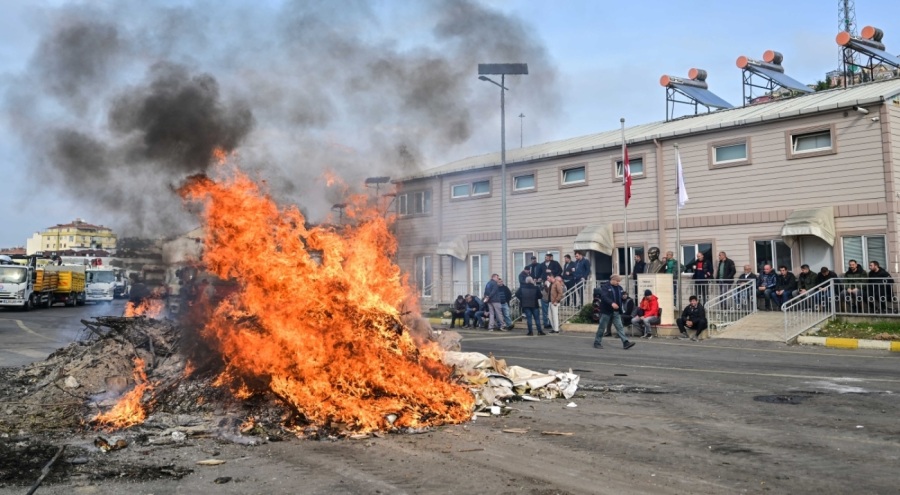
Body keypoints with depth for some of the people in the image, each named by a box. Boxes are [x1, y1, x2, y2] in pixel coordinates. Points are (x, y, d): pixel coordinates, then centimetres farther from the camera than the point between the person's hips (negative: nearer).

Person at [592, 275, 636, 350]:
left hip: (616, 312, 5)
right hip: (606, 311, -5)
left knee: (620, 327, -1)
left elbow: (622, 298, 21)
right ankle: (597, 343, 13)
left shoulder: (619, 288, 13)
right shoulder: (605, 287, -8)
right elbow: (604, 297, -23)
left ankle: (625, 342, -5)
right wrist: (612, 303, -37)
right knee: (601, 327, 3)